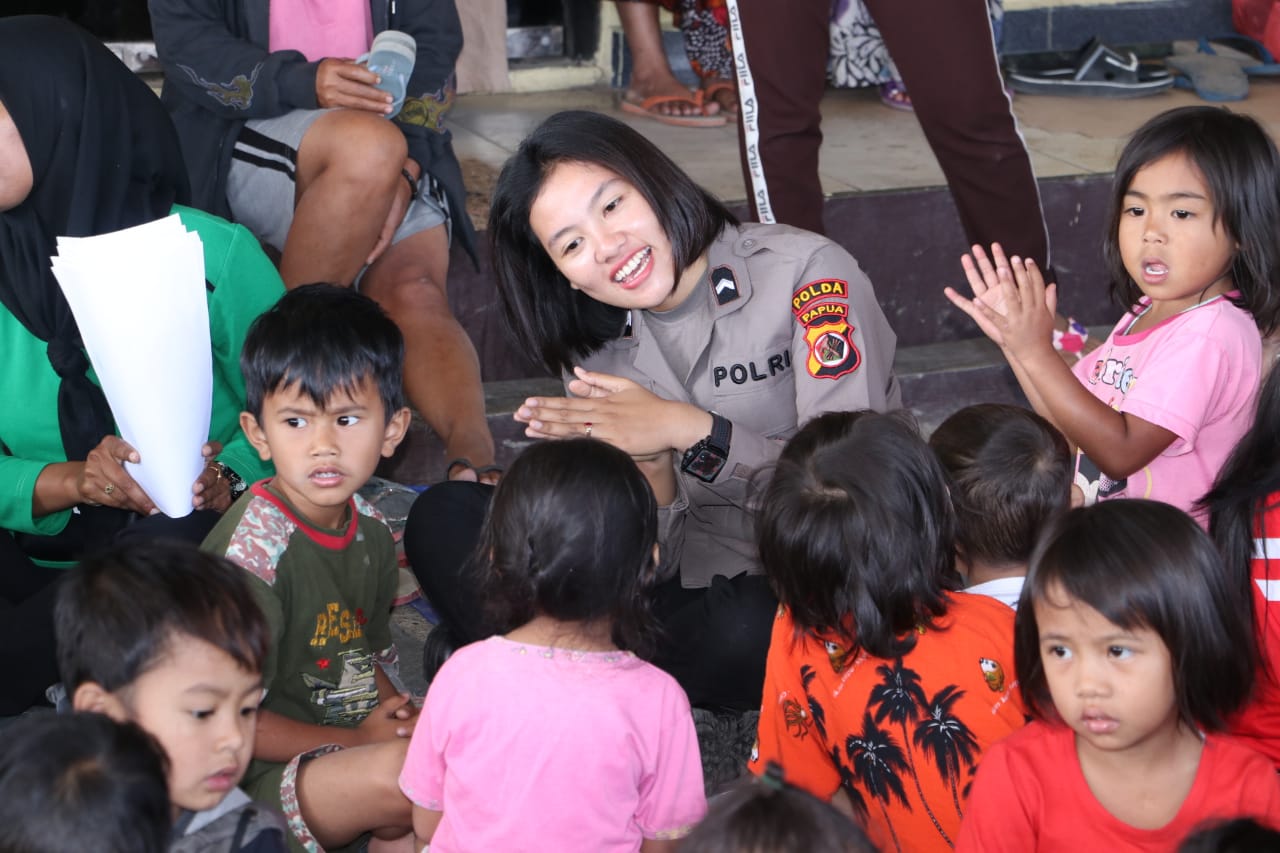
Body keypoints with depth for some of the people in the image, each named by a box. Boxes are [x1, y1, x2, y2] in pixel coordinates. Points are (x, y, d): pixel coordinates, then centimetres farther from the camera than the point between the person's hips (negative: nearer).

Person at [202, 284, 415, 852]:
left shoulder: (369, 529, 6)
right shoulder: (252, 552, -18)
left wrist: (404, 716, -3)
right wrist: (358, 740, -13)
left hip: (356, 742, 8)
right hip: (261, 781, -8)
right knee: (397, 770, -33)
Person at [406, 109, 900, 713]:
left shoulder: (808, 275, -12)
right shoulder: (597, 345, 4)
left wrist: (691, 431, -25)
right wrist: (650, 468, -20)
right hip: (689, 584, 5)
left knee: (744, 631, -41)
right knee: (442, 521, -7)